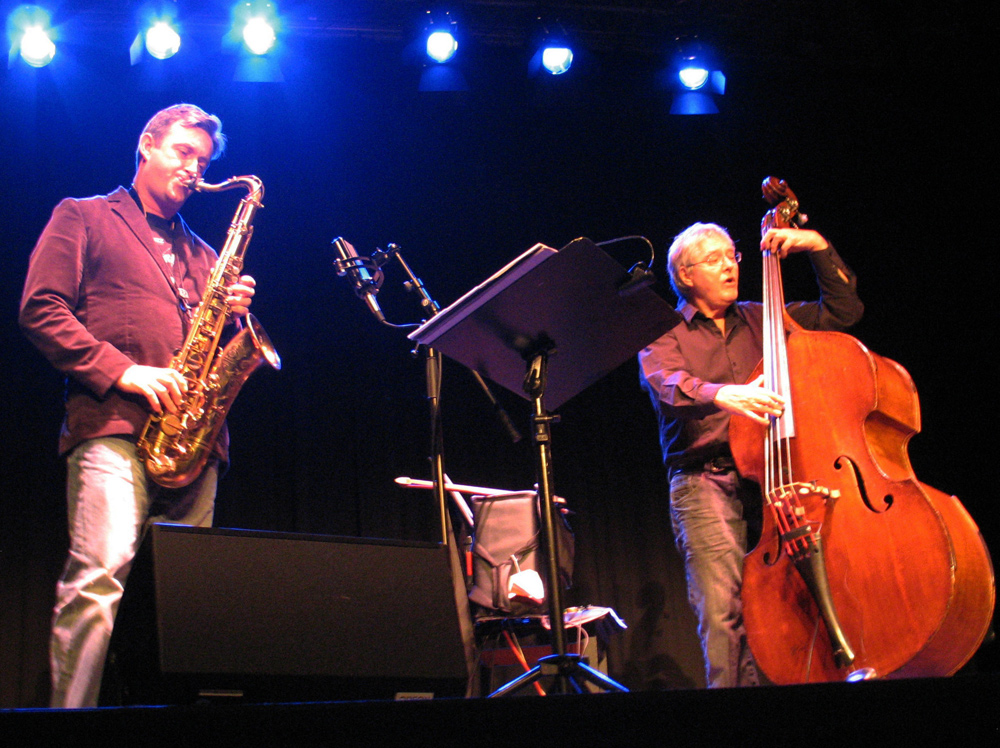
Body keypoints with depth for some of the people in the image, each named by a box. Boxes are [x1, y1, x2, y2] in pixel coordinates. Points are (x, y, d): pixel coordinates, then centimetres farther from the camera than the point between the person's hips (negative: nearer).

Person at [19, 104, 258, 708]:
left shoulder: (202, 254, 30)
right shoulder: (83, 217, 14)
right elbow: (41, 307, 1)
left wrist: (234, 312, 6)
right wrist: (119, 370, -11)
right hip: (114, 424, -5)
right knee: (101, 571, -23)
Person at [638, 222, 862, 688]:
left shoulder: (761, 321, 22)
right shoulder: (665, 335, 10)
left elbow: (844, 310, 25)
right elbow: (666, 382, -13)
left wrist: (819, 249, 12)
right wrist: (720, 394, -32)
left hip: (769, 477, 3)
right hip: (704, 485, -3)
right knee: (725, 612, -17)